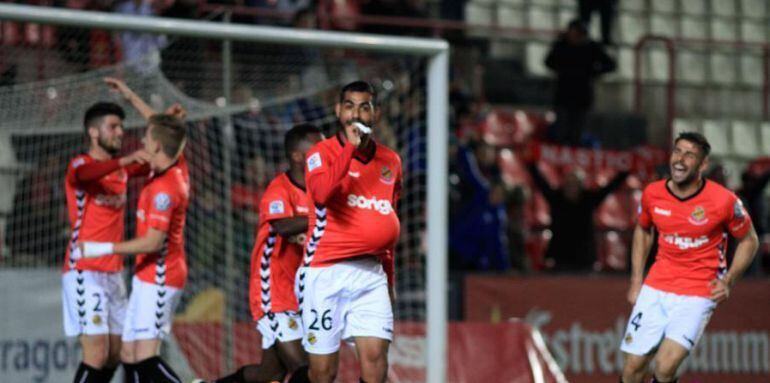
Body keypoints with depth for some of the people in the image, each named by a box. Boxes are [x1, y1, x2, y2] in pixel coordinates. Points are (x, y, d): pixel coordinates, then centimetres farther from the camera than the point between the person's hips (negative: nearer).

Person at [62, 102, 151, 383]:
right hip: (85, 272, -8)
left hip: (113, 272, 8)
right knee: (97, 354, -16)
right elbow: (83, 174, -31)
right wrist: (124, 161, -45)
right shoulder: (80, 164, -7)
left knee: (114, 355, 6)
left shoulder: (121, 167, 16)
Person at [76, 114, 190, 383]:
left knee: (145, 359, -16)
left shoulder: (164, 187, -20)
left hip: (157, 279, -10)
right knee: (129, 356, 9)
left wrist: (104, 248, -20)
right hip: (148, 278, 10)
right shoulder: (176, 170, 6)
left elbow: (153, 242, -23)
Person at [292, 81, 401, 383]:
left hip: (371, 273, 4)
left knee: (375, 357, -12)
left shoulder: (391, 161, 12)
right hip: (325, 272, -3)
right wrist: (351, 146, -20)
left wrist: (390, 278, 23)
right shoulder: (322, 152, -3)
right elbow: (322, 194, -25)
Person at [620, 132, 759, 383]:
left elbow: (749, 240, 3)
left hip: (698, 294, -4)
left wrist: (728, 281, -9)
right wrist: (636, 282, 14)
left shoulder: (723, 200, -13)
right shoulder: (653, 193, -2)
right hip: (656, 288, 4)